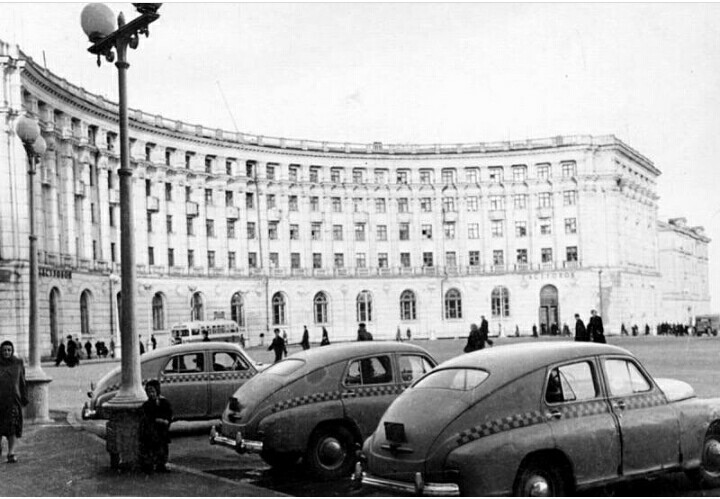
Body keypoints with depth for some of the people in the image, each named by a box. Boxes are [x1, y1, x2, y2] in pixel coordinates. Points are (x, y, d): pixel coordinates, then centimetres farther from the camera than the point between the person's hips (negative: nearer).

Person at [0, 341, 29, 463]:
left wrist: (25, 398, 7)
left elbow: (22, 382, 10)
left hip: (13, 398, 0)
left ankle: (11, 453, -3)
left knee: (13, 425, -7)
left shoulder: (18, 364, 5)